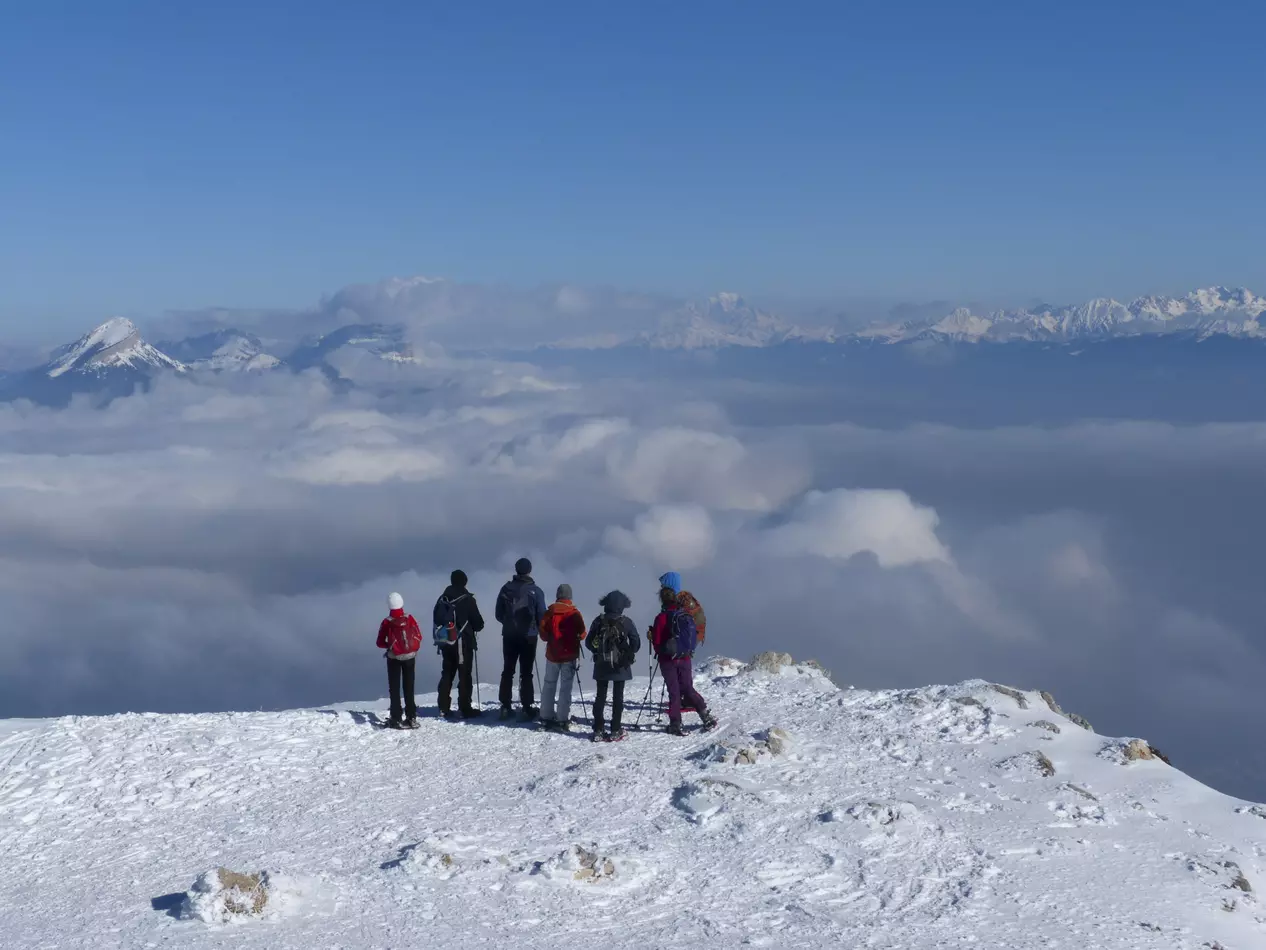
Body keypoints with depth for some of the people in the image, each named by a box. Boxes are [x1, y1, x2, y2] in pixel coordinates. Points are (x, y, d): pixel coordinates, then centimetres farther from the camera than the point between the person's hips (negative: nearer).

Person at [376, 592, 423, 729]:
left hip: (394, 658, -2)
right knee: (409, 687, 11)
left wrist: (390, 645, 9)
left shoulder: (387, 622, -10)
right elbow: (418, 636, -3)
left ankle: (397, 719, -1)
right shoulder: (409, 618, -6)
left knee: (394, 688, 5)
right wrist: (414, 648, 9)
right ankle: (411, 718, 9)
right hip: (409, 656, 2)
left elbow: (380, 643, -7)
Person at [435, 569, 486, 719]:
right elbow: (478, 622, -9)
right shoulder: (467, 599, -13)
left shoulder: (442, 599, 3)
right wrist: (475, 628, 13)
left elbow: (436, 620, 11)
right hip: (464, 643, -5)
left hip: (446, 643, 5)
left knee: (446, 674, 13)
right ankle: (465, 709, -4)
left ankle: (444, 708, 12)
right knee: (464, 676, -2)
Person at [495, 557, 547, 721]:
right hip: (528, 636, -3)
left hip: (509, 635, 3)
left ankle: (505, 707, 8)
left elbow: (499, 614, 6)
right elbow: (542, 615, -6)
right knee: (526, 673, 0)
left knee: (508, 671, 10)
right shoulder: (535, 591, -9)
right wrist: (540, 630, 14)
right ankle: (526, 708, -3)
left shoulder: (506, 589, 0)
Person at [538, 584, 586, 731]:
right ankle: (563, 720, -4)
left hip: (552, 654, 2)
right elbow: (582, 634, -7)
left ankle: (546, 718, 13)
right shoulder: (575, 614, -10)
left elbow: (543, 634, -1)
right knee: (565, 688, 0)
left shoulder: (549, 612, -4)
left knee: (549, 685, 13)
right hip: (569, 655, -2)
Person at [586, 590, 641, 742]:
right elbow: (636, 644, -9)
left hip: (601, 665, 2)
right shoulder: (626, 622, -10)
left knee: (600, 696, 9)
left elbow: (588, 642, 1)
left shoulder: (599, 621, -4)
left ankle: (598, 731, 8)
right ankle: (615, 732, 4)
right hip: (620, 666, -2)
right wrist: (628, 654, 8)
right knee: (618, 697, 5)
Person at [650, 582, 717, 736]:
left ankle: (675, 724, 6)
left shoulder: (662, 617, -16)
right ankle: (706, 716, 7)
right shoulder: (686, 614, -3)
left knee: (674, 692, 4)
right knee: (688, 689, 15)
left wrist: (659, 652, 11)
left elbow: (656, 640, -8)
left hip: (668, 660, -4)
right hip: (685, 658, 4)